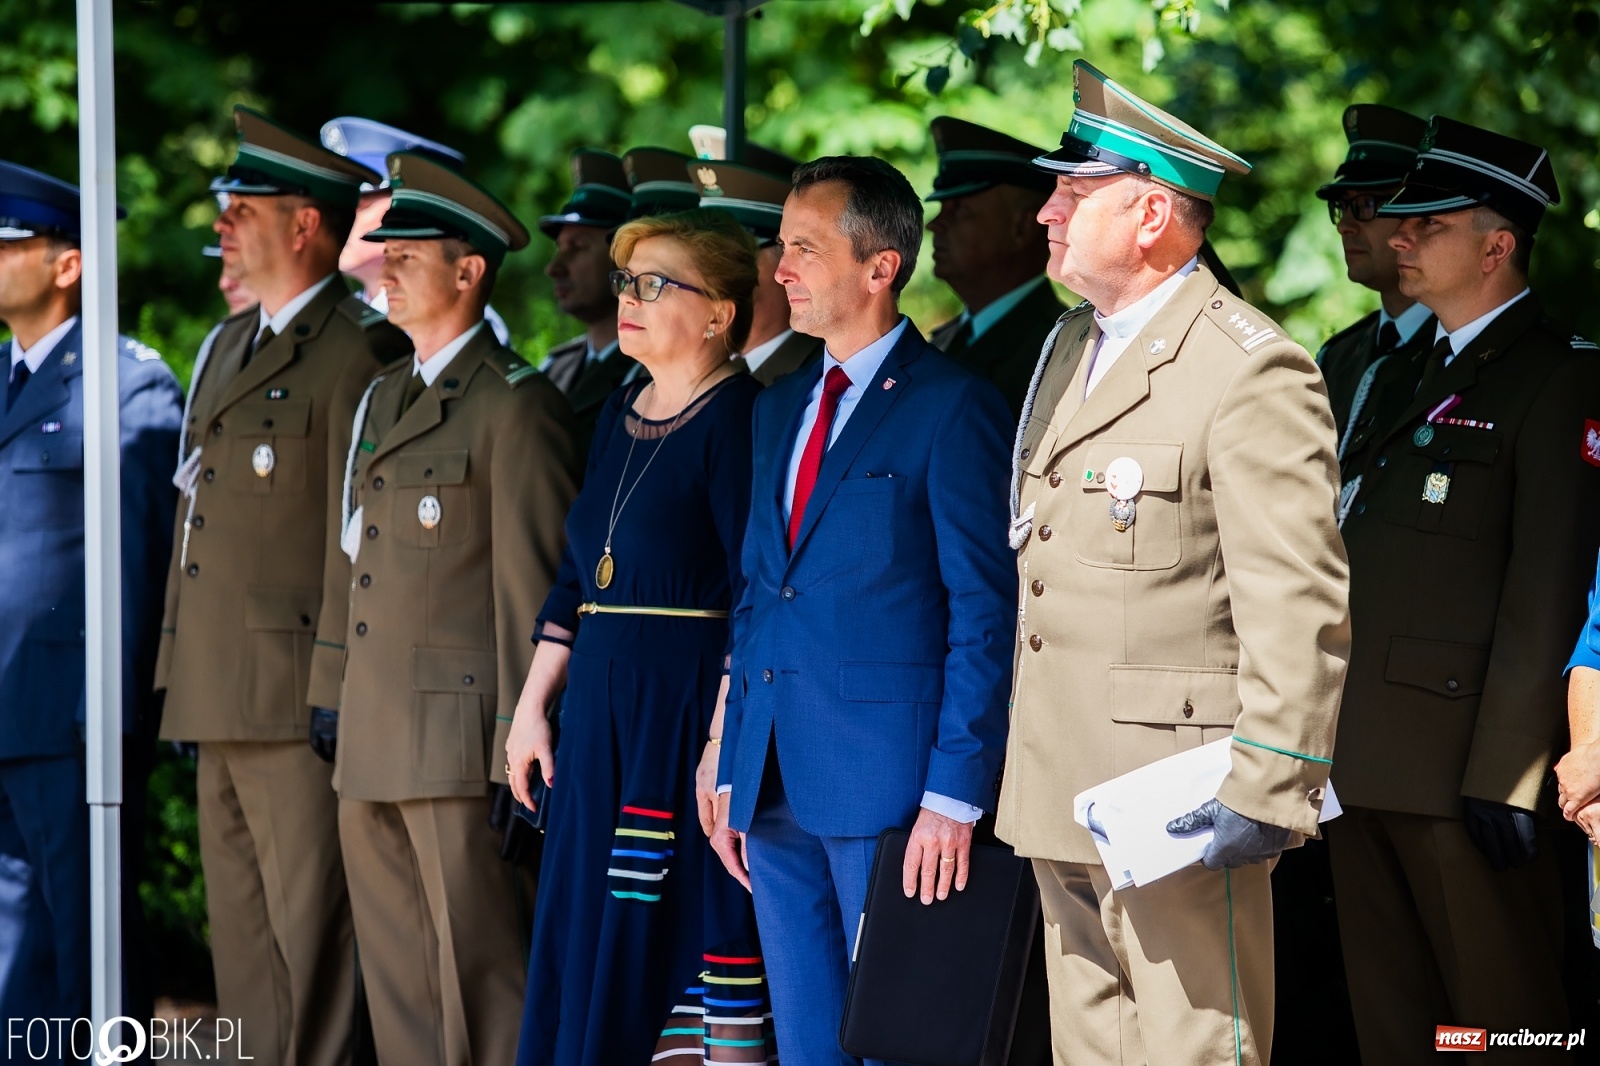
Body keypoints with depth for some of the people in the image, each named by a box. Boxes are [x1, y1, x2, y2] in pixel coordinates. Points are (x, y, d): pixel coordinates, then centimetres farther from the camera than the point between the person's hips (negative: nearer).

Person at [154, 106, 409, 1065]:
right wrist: (184, 673, 18)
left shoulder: (358, 351, -10)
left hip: (297, 691, -9)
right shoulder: (229, 344, 19)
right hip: (220, 693, 10)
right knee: (240, 922, 13)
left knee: (307, 922, -6)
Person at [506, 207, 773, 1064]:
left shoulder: (737, 416, -10)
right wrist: (532, 707, 16)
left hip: (694, 703, -8)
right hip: (603, 710, 9)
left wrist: (725, 738, -21)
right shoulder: (620, 417, 15)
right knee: (595, 943, 9)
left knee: (698, 923, -7)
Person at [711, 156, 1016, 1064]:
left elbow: (986, 614, -12)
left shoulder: (954, 408, -8)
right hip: (778, 785, 7)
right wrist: (734, 773, 14)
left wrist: (954, 795, -17)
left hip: (889, 786, -7)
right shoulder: (781, 408, 16)